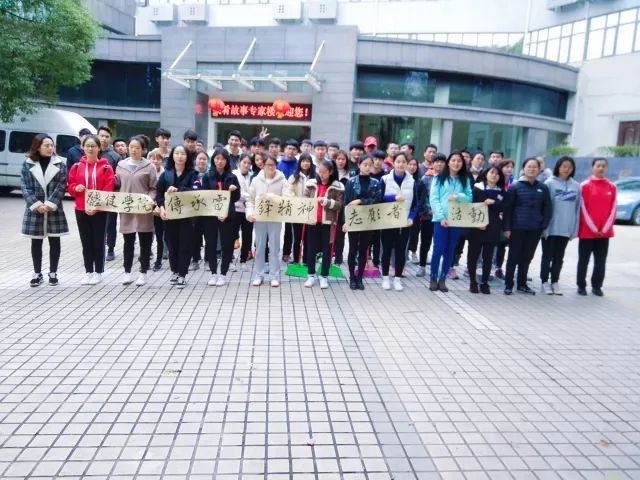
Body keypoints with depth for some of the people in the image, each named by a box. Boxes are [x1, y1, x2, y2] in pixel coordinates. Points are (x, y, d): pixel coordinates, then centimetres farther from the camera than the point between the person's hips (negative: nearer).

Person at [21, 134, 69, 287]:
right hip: (34, 210, 1)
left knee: (54, 242, 5)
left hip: (54, 210, 0)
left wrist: (49, 204, -14)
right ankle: (37, 273, 18)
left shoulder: (60, 164, 1)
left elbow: (61, 187, -5)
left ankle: (53, 273, 17)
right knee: (36, 243, 8)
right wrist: (37, 205, -14)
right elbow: (25, 186, -2)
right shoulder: (27, 164, 2)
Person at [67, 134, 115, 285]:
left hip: (99, 210, -3)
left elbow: (108, 189, -8)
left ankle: (98, 272, 15)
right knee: (86, 241, 10)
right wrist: (76, 188, -12)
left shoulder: (106, 167, -4)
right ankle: (88, 272, 20)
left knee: (98, 241, 5)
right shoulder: (76, 166, 5)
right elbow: (70, 186, 11)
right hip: (81, 210, 3)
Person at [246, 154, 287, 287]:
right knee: (259, 247, 8)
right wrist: (249, 213, -8)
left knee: (274, 248, 3)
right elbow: (250, 199, 6)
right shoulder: (256, 180, 4)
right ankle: (259, 275, 17)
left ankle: (275, 276, 10)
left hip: (275, 219, -1)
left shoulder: (282, 181, -1)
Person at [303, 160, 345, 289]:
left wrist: (325, 201, -19)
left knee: (326, 249, 6)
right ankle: (311, 275, 19)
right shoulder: (311, 183, 4)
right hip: (312, 221, 2)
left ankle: (324, 276, 16)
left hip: (328, 222, -2)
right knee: (311, 248, 8)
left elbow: (339, 204, -7)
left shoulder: (337, 186, -3)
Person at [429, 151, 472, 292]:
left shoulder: (465, 180, 12)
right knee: (439, 249, -6)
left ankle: (442, 279, 16)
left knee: (450, 250, 6)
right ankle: (433, 278, 9)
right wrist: (441, 217, -13)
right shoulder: (439, 178, 2)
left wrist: (459, 197, -14)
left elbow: (469, 198, 6)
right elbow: (433, 198, -5)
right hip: (441, 219, -3)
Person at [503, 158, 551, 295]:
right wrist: (507, 227, -10)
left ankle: (522, 284, 24)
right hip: (517, 228, -3)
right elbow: (508, 208, -5)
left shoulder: (543, 188, 6)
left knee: (527, 257, 12)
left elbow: (547, 209, 9)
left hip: (535, 229, 3)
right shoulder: (515, 187, -3)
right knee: (513, 257, 3)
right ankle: (508, 285, 13)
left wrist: (544, 225, -1)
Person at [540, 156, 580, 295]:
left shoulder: (576, 186, 5)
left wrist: (575, 228, 4)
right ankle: (545, 282, 16)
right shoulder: (549, 183, -6)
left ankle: (555, 282, 22)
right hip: (551, 227, -3)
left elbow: (577, 208, 7)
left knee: (559, 257, 12)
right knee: (547, 256, 6)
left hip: (566, 228, 3)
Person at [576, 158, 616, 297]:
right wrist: (593, 228, -10)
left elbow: (613, 209, 5)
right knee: (583, 260, 4)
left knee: (601, 262, 7)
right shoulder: (584, 185, -3)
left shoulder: (612, 187, 7)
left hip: (605, 232, 3)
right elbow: (583, 208, -6)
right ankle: (581, 286, 14)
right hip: (587, 231, -3)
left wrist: (605, 229, -5)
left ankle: (597, 286, 18)